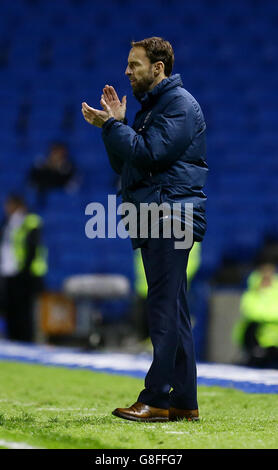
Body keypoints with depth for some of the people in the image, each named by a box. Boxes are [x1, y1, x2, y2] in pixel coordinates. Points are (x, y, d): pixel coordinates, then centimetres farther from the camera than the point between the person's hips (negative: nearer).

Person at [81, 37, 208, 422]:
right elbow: (123, 164, 20)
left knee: (165, 307, -12)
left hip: (171, 215, -10)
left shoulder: (180, 104, -7)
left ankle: (157, 399, -14)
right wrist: (115, 124, 9)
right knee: (172, 311, 9)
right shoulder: (150, 108, 24)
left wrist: (111, 125, -11)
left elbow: (149, 153, -19)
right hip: (153, 219, 10)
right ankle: (184, 402, 11)